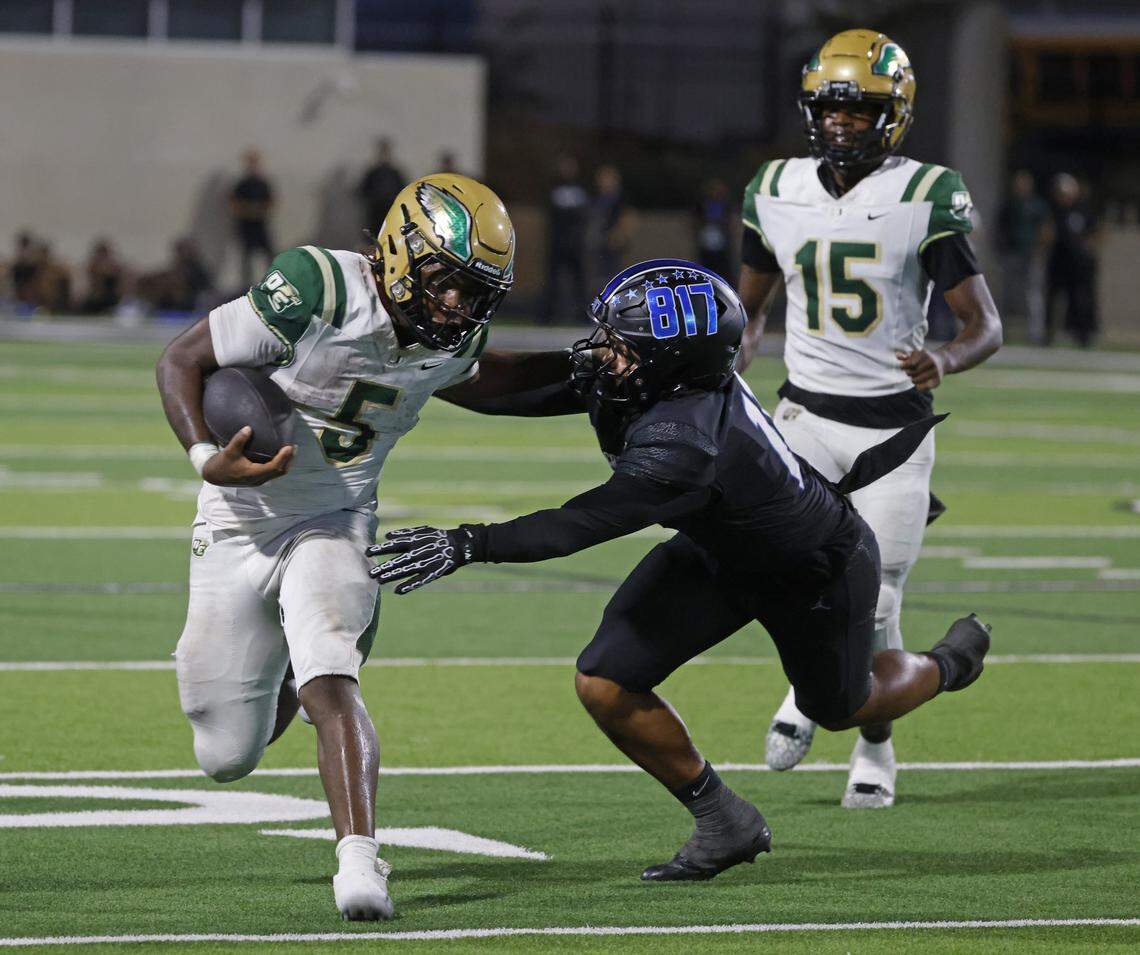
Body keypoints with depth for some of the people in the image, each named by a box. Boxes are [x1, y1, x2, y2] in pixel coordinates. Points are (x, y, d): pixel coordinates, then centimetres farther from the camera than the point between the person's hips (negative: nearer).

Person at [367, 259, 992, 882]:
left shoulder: (683, 444, -46)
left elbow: (583, 526, -49)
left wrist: (470, 544, -54)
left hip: (818, 577, -7)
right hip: (718, 553, 7)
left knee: (842, 708, 21)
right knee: (606, 687, -9)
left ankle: (947, 665, 54)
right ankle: (724, 824, 11)